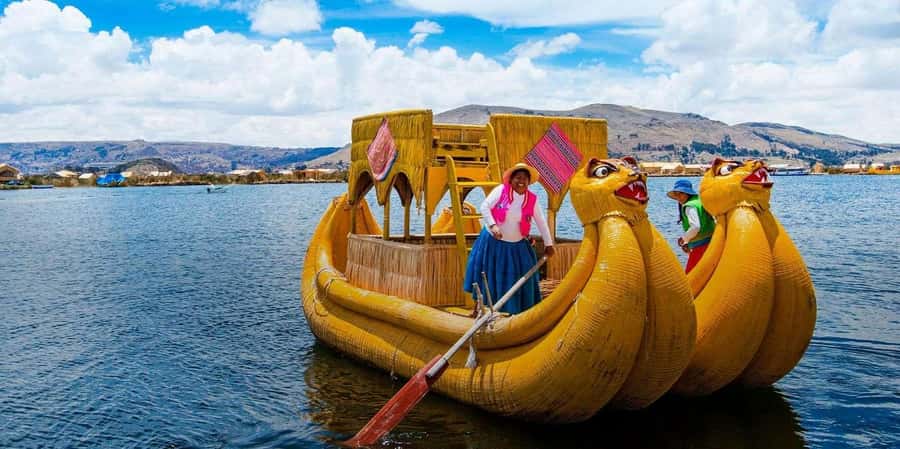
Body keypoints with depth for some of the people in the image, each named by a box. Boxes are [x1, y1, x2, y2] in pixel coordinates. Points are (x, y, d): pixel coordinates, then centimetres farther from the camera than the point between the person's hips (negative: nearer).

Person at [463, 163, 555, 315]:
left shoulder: (532, 199, -6)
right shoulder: (501, 190, -13)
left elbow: (541, 222, 2)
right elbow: (484, 207, -15)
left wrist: (548, 243, 4)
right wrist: (493, 225, -28)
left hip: (516, 245, 2)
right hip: (493, 241, -2)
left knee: (519, 276, 4)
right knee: (486, 274, 6)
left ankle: (514, 308, 21)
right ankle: (479, 304, 23)